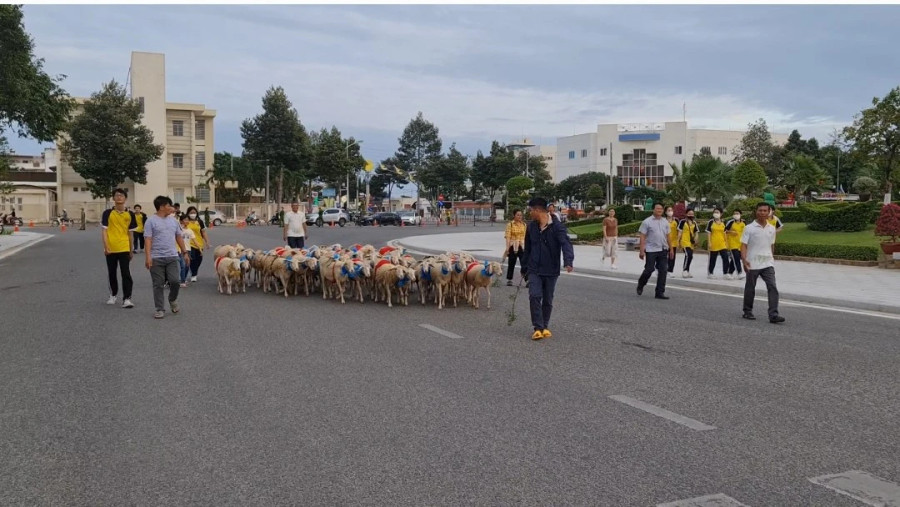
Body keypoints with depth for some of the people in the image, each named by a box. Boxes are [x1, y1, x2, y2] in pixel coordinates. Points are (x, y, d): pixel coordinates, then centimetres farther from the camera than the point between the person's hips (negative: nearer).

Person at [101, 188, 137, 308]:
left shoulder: (130, 215, 5)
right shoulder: (108, 213, -1)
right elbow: (104, 231, -3)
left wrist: (131, 250, 13)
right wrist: (106, 247, -12)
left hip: (124, 249, 0)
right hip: (111, 249, 0)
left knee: (126, 274, -7)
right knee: (111, 273, 13)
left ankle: (127, 298, -7)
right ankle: (113, 295, 30)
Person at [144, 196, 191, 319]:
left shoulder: (173, 220, 12)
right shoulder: (151, 221, -4)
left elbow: (179, 237, 18)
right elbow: (148, 240, -9)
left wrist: (185, 252, 14)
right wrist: (148, 257, -16)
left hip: (172, 257, 4)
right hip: (156, 258, -4)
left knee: (174, 281, -7)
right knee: (158, 285, 3)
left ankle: (173, 300, 23)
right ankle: (160, 309, 11)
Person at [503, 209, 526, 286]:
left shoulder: (524, 225, 7)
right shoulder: (510, 224, -5)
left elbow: (525, 236, 11)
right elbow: (508, 237, -10)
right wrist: (507, 247, -17)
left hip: (522, 246, 2)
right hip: (513, 246, -2)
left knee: (524, 263, -8)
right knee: (511, 264, 9)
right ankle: (509, 280, 22)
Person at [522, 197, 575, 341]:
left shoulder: (557, 226, -11)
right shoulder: (531, 226, 4)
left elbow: (566, 243, -24)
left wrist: (568, 261, -41)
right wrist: (524, 267, 18)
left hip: (551, 271, -2)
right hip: (534, 270, 2)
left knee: (548, 300, 9)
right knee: (534, 296, -14)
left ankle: (545, 326, 26)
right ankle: (538, 328, -9)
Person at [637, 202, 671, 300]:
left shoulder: (665, 222, 11)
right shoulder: (647, 222, -4)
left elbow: (667, 236, 16)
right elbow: (642, 236, -7)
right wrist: (642, 250, -13)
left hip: (663, 250, 5)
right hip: (651, 250, -5)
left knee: (663, 271, 1)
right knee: (649, 270, -2)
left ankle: (660, 292, 7)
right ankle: (640, 285, 25)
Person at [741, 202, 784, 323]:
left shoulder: (772, 228, 8)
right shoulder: (749, 228, -6)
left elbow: (772, 245, 18)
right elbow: (744, 245, -9)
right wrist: (744, 260, -21)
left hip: (768, 264, 3)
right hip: (753, 264, -3)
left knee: (772, 287, -9)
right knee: (750, 288, 8)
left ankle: (773, 314, -11)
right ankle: (747, 312, 23)